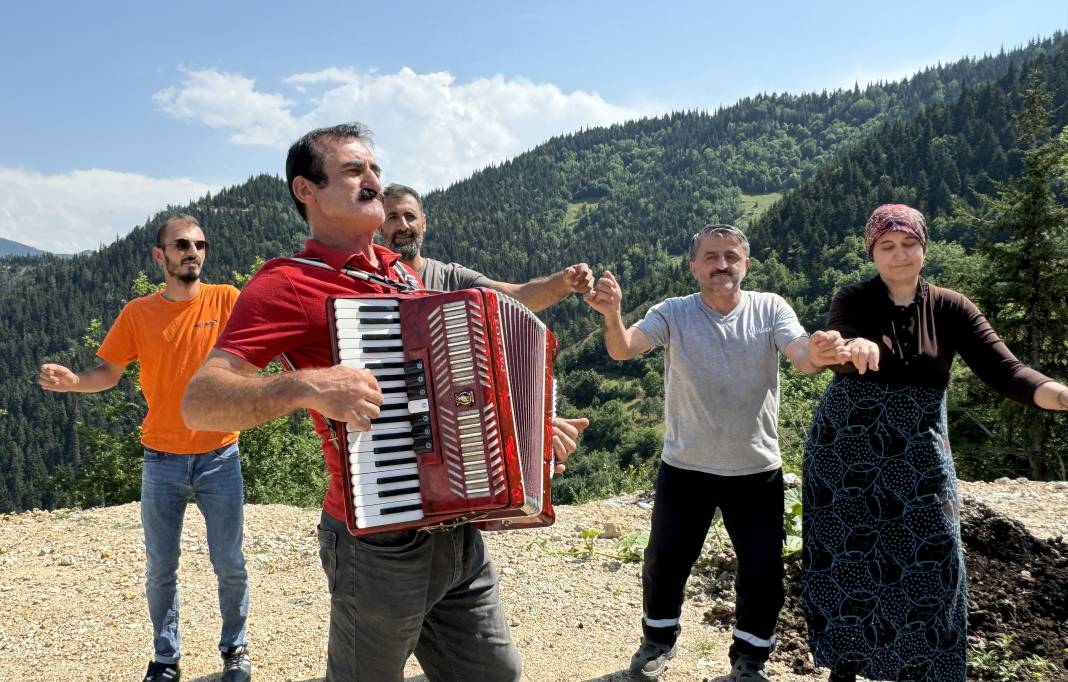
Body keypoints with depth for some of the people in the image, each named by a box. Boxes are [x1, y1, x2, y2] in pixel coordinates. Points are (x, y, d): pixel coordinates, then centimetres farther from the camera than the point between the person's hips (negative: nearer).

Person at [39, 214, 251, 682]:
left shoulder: (225, 300, -5)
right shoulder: (138, 313, 0)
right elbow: (109, 372, 5)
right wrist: (71, 381, -15)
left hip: (219, 458, -1)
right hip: (161, 462, 2)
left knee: (230, 566, 8)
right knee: (160, 570, 11)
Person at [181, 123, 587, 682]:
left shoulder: (399, 269, 11)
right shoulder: (288, 284, -12)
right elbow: (198, 402, -19)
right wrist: (306, 386, -34)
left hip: (458, 535, 7)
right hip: (379, 545, -7)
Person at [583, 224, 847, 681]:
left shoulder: (770, 309, -6)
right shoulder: (673, 314, -7)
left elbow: (802, 359, -22)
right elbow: (623, 350, -23)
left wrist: (818, 355, -47)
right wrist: (611, 315, -46)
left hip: (757, 470, 1)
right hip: (685, 467, 0)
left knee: (764, 572, 7)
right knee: (665, 561, 11)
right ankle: (659, 640, 39)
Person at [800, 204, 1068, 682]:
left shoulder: (950, 308, -2)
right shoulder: (852, 302, -6)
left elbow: (1004, 370, -12)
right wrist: (855, 347, -52)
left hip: (918, 455, 2)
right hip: (847, 450, -1)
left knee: (929, 562, 0)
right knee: (845, 558, 6)